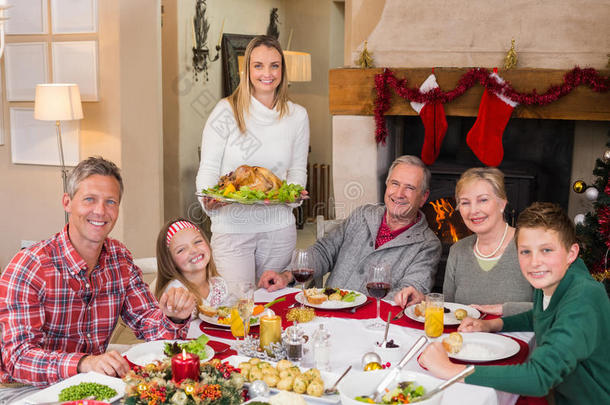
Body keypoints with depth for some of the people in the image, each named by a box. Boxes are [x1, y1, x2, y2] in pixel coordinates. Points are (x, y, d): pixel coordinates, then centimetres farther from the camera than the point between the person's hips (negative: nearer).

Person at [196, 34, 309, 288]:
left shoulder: (297, 116, 7)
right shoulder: (226, 111, -3)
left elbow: (298, 170, 13)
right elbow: (208, 168, -2)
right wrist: (209, 199, -21)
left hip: (279, 227, 3)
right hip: (232, 226, -3)